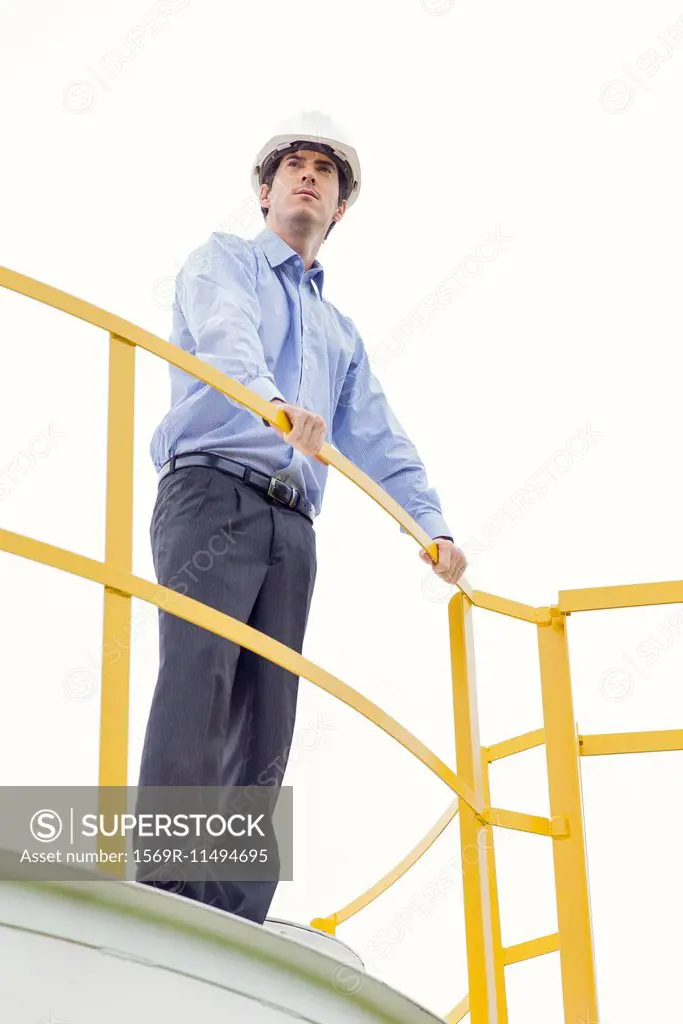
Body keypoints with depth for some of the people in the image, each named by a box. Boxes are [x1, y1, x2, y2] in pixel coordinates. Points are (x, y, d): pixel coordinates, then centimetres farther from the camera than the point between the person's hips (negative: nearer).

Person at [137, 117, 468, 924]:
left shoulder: (341, 333, 31)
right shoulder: (225, 261, 13)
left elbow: (379, 440, 25)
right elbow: (225, 335, -10)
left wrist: (429, 524, 8)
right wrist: (273, 401, -32)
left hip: (292, 526, 6)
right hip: (212, 493, -6)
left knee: (266, 726, -3)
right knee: (198, 681, -23)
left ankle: (235, 921, -7)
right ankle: (166, 884, -30)